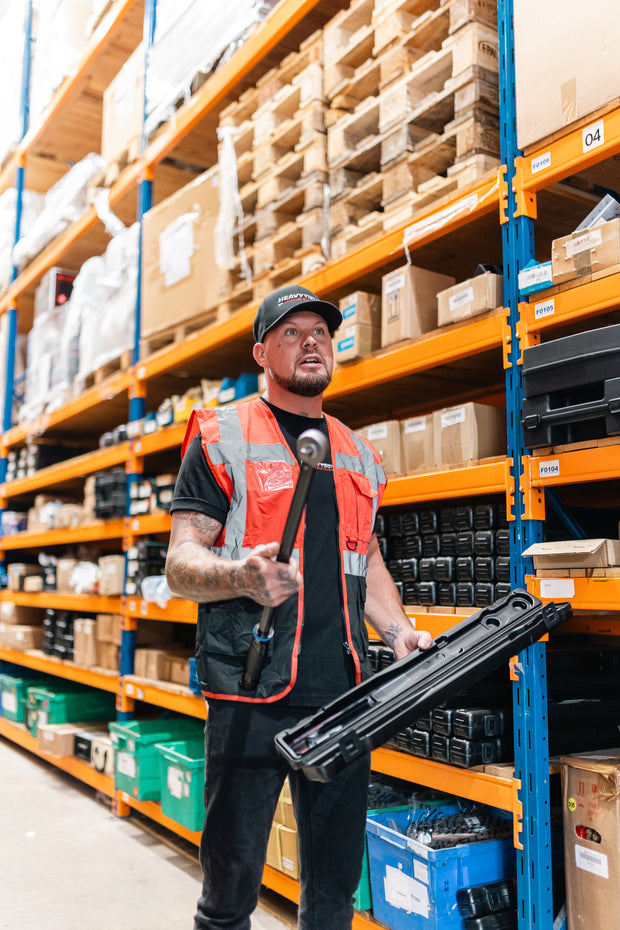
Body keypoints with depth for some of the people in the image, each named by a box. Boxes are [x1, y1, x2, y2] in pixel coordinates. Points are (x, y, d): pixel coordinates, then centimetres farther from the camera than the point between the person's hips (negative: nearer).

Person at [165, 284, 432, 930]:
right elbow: (180, 565, -6)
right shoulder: (222, 438, 0)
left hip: (343, 695, 5)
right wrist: (241, 575, -26)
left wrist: (399, 631, 5)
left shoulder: (358, 454, 15)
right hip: (250, 696, -4)